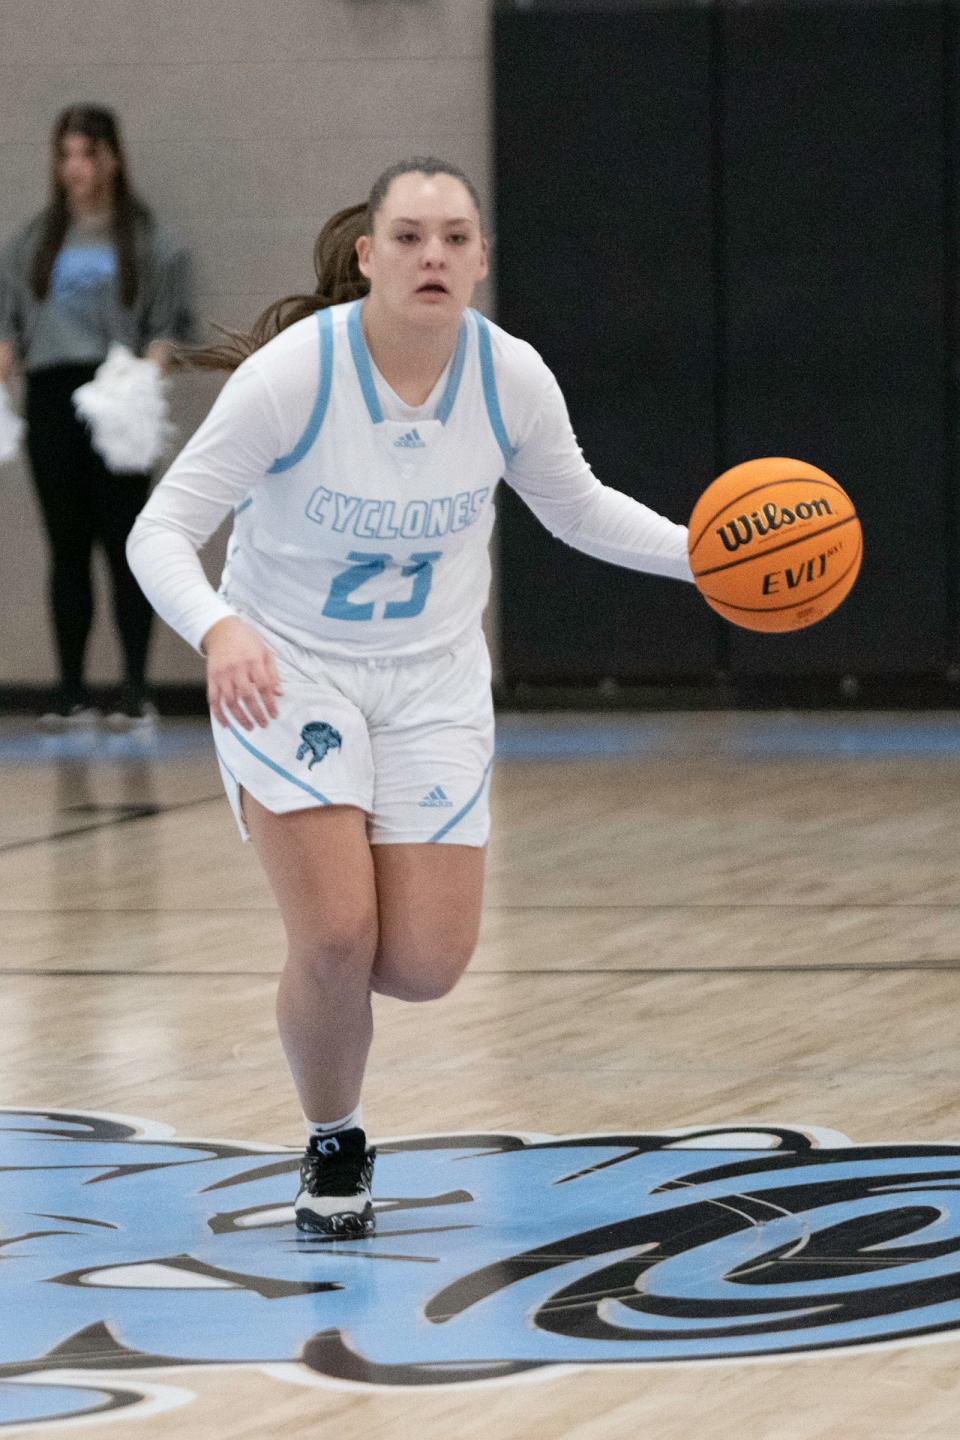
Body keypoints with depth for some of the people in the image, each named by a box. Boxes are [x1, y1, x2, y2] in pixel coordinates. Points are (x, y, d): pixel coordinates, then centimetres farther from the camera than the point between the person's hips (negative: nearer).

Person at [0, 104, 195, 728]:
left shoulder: (149, 240, 4)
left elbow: (170, 325, 1)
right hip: (51, 400, 3)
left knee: (125, 545, -3)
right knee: (67, 549, 5)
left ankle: (136, 690, 0)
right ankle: (72, 691, 8)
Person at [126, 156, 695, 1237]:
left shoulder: (511, 377, -12)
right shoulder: (291, 374, -23)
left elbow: (577, 507, 8)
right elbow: (161, 530, -22)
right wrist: (218, 630, -42)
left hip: (433, 680, 3)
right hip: (283, 670, -3)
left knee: (428, 965, -6)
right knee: (335, 936, -18)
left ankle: (321, 973, 32)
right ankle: (332, 1150, 11)